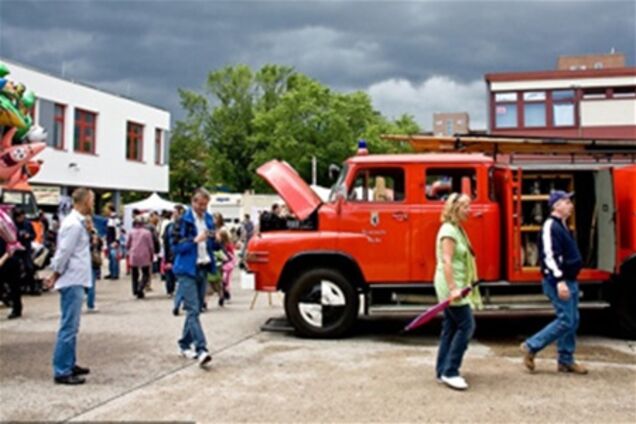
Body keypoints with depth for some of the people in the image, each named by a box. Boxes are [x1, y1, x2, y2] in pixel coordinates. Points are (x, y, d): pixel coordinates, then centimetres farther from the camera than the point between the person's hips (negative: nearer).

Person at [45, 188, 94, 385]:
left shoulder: (76, 222, 14)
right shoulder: (74, 224, -17)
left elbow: (66, 252, 15)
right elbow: (63, 253, -18)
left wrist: (55, 276, 13)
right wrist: (55, 277, -8)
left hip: (75, 281, 10)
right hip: (72, 282, -10)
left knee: (71, 327, 16)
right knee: (68, 328, -6)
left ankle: (69, 364, 25)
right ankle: (62, 372, -1)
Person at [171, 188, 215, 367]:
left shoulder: (208, 219, 11)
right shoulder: (183, 220, -7)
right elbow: (176, 246, -10)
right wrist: (195, 240, -21)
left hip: (203, 269, 7)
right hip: (187, 271, -7)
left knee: (196, 310, 12)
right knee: (193, 310, -13)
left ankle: (185, 345, 25)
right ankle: (201, 350, -20)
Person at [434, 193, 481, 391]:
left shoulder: (457, 229, 14)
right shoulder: (449, 231, -16)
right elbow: (446, 262, -23)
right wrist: (453, 289, -28)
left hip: (455, 285, 10)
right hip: (451, 285, -10)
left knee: (450, 327, 11)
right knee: (466, 325, -10)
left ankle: (442, 371, 17)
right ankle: (450, 371, -6)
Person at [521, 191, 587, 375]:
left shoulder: (562, 226, 17)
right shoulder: (550, 226, -15)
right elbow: (550, 256, -24)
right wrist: (559, 281, -30)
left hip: (569, 281, 10)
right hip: (558, 282, -10)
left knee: (572, 321, 11)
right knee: (565, 321, -10)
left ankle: (566, 360, 18)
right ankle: (531, 346, 0)